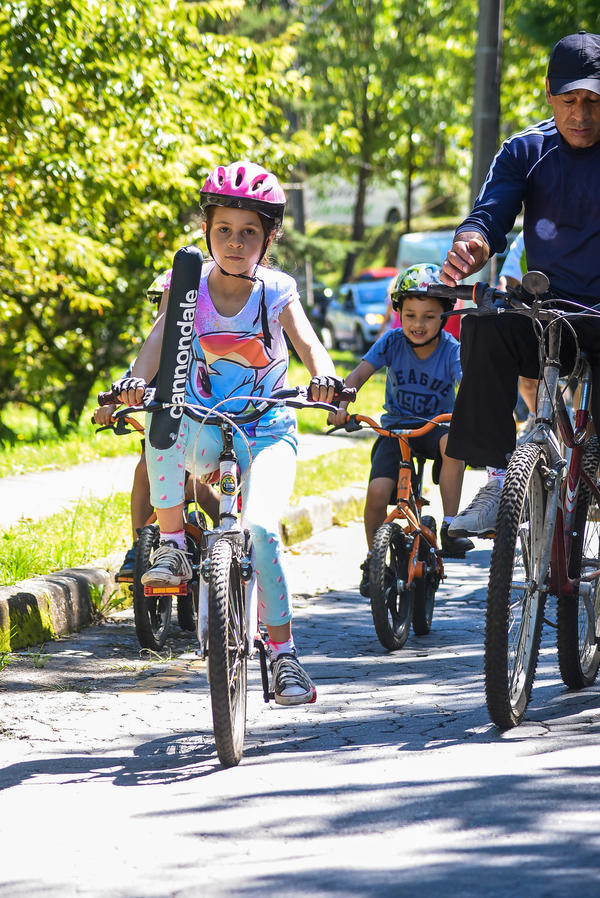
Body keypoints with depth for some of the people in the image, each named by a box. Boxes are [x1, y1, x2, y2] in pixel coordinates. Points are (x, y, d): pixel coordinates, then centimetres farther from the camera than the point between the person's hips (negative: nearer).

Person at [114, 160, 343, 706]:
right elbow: (160, 338, -16)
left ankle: (283, 654, -10)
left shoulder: (276, 293, -2)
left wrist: (324, 376, -39)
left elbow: (308, 343, -16)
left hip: (268, 430, -1)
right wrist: (138, 380, -37)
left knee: (261, 528, -24)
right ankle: (171, 548, -18)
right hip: (206, 431, 1)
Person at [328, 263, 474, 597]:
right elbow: (359, 374, -14)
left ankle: (450, 526, -26)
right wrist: (340, 404, -32)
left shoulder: (452, 350, -11)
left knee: (452, 442, -38)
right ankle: (374, 560, 2)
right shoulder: (392, 342, -7)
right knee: (378, 491, -22)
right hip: (396, 426, 1)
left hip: (434, 426, -1)